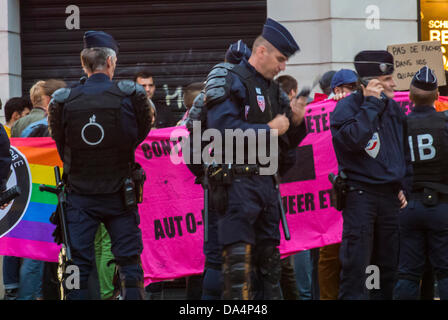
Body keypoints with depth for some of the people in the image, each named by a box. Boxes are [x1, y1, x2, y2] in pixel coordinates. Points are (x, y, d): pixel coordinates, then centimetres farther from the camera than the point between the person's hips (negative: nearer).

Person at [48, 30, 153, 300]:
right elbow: (141, 135, 5)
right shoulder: (129, 97, -9)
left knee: (77, 266, 4)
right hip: (120, 195, -1)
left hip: (80, 196, 1)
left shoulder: (64, 102, -6)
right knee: (129, 264, 7)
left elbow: (61, 147, 4)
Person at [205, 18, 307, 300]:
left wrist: (296, 122, 1)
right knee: (239, 264, -12)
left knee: (269, 260, 12)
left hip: (267, 181, 8)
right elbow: (223, 127, -21)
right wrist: (269, 130, -14)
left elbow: (289, 140, 22)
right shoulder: (229, 80, -6)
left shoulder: (273, 89, 18)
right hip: (238, 180, -8)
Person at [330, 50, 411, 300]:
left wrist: (404, 187, 14)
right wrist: (372, 104, -19)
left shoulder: (394, 110, 13)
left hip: (390, 195, 6)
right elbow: (352, 139, -26)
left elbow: (405, 153, 23)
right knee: (356, 264, -10)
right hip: (361, 193, -6)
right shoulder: (348, 106, -6)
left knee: (388, 264, 10)